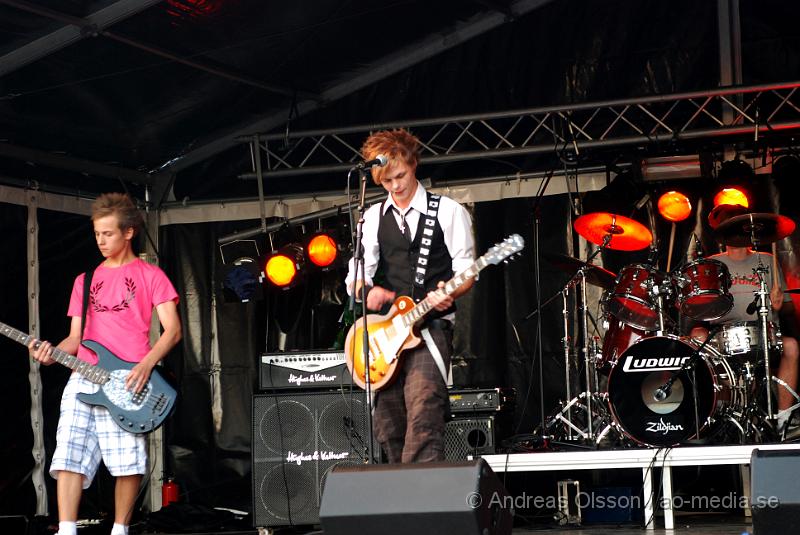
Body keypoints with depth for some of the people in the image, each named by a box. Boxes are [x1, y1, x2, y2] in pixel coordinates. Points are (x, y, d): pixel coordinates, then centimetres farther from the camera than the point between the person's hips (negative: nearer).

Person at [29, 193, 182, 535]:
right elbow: (76, 337, 19)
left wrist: (146, 365, -14)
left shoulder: (150, 276, 8)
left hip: (128, 382, -4)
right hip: (83, 380, 4)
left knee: (129, 463, -7)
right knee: (69, 457, -10)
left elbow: (172, 330, 1)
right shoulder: (85, 281, 21)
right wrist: (53, 352, -3)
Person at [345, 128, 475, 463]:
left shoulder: (448, 212, 4)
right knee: (388, 430, 4)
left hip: (431, 326, -5)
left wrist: (448, 294, -20)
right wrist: (368, 290, -11)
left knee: (422, 419, -22)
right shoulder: (372, 218, 15)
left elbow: (467, 271, 1)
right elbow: (355, 276, 13)